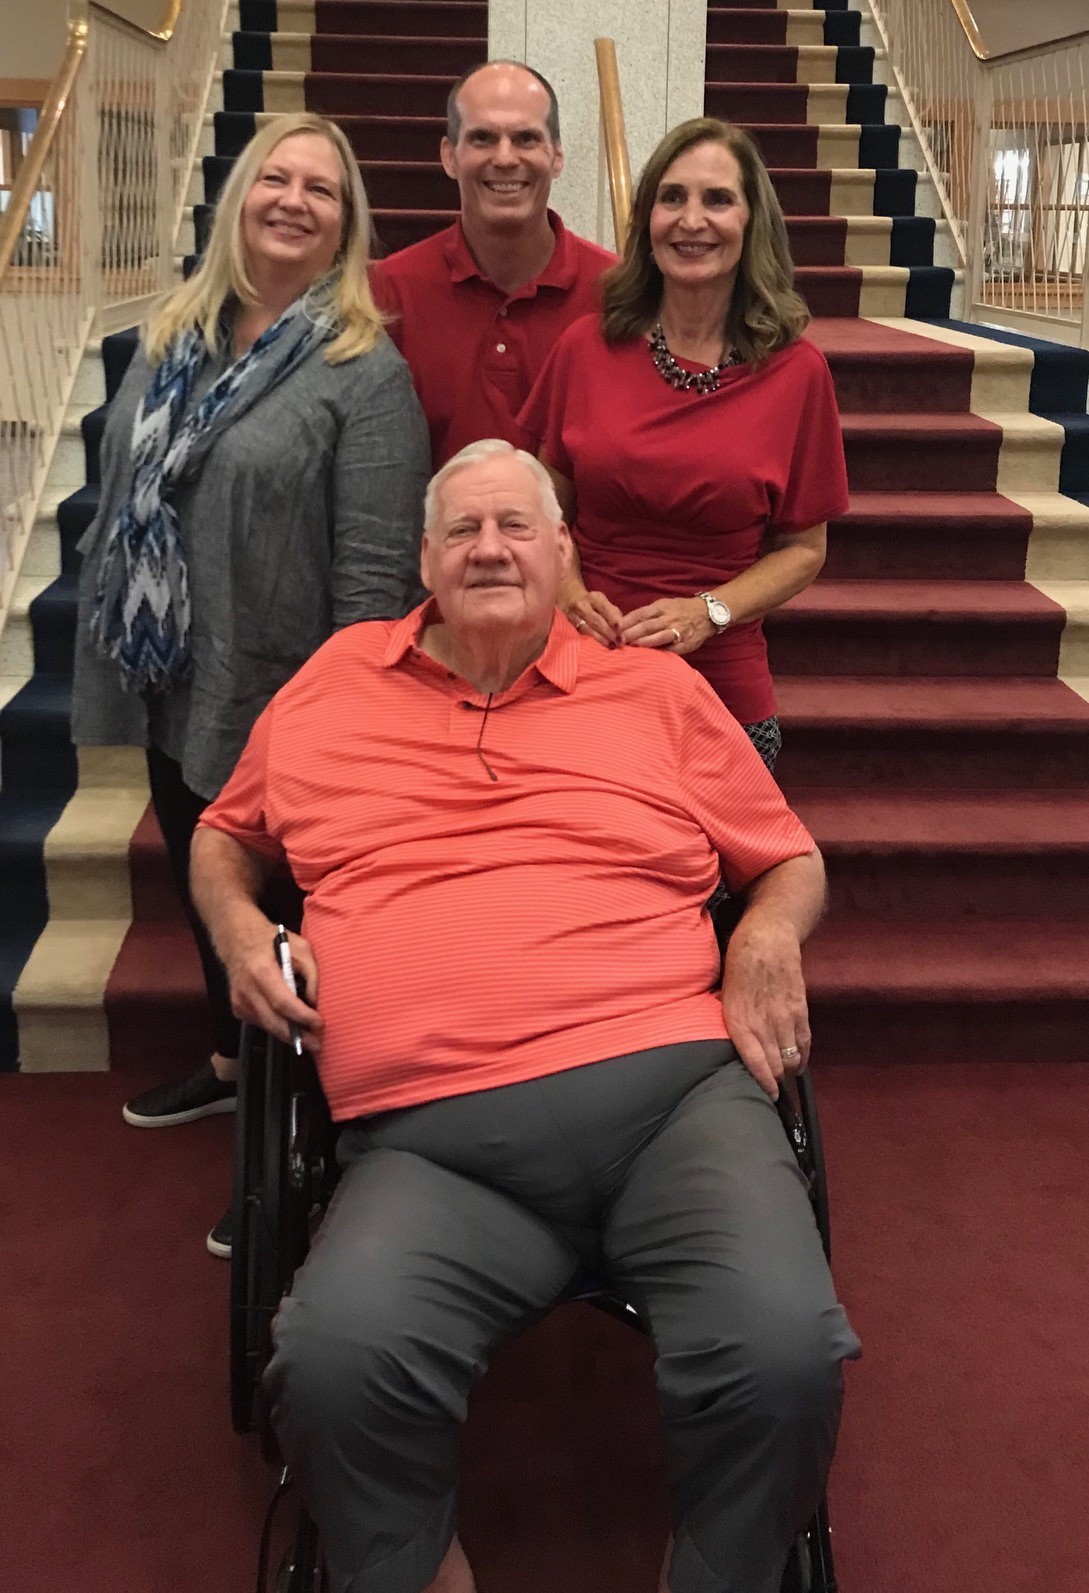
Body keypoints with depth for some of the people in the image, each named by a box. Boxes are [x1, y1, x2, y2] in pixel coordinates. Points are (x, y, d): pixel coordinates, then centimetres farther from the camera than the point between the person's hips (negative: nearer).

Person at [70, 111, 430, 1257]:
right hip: (172, 697, 7)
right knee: (201, 895, 22)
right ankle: (232, 1062, 47)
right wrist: (112, 665, 13)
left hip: (276, 710, -7)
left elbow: (376, 570, -17)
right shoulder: (170, 343, 8)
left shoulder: (364, 370, -13)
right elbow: (120, 506, 14)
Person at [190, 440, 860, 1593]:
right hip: (429, 1145, 0)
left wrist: (770, 935, 2)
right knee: (333, 1366, -29)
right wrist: (239, 930, 11)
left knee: (787, 1351, -26)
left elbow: (789, 861, 24)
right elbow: (225, 834, 32)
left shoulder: (659, 691, 17)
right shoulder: (333, 684, 19)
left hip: (671, 1094, 1)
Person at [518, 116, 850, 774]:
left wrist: (709, 612, -12)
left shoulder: (796, 370, -4)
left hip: (721, 689, -1)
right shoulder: (588, 347, -1)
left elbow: (803, 549, 3)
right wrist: (569, 591, -10)